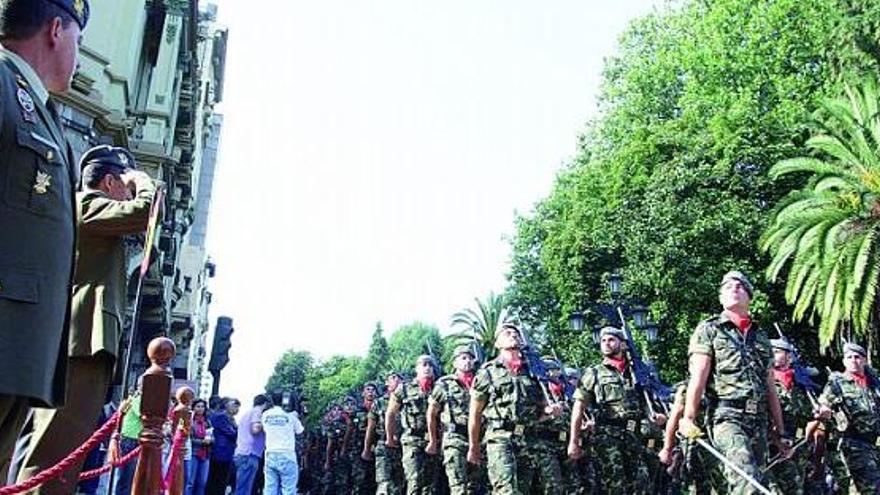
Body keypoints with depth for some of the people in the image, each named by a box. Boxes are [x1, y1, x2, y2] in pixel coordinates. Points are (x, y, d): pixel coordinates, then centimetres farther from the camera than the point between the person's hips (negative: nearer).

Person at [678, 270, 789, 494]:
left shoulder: (761, 337, 22)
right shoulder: (709, 329, 7)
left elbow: (771, 388, 21)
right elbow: (698, 376, -4)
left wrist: (780, 432, 17)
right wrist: (688, 418, -14)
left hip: (759, 422, 6)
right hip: (727, 416, -5)